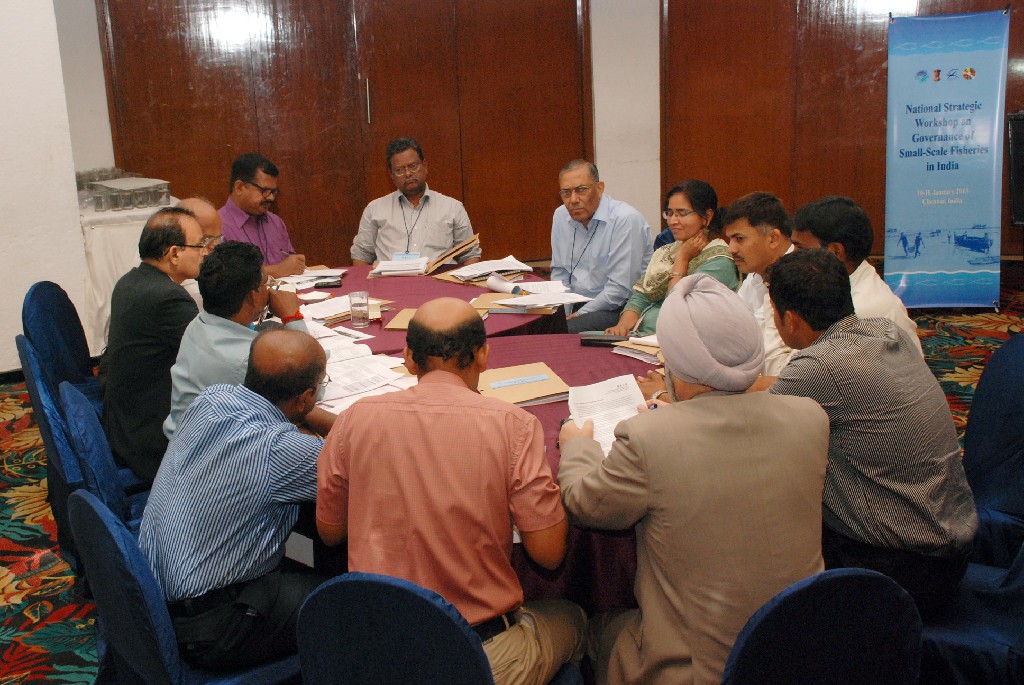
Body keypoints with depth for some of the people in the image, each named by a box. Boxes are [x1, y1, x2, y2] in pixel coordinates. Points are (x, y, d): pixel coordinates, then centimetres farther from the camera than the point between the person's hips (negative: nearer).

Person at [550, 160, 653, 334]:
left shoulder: (626, 219, -16)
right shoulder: (561, 216, 7)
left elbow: (620, 289, -19)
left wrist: (579, 315, -17)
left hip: (617, 310, -7)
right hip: (575, 304, 7)